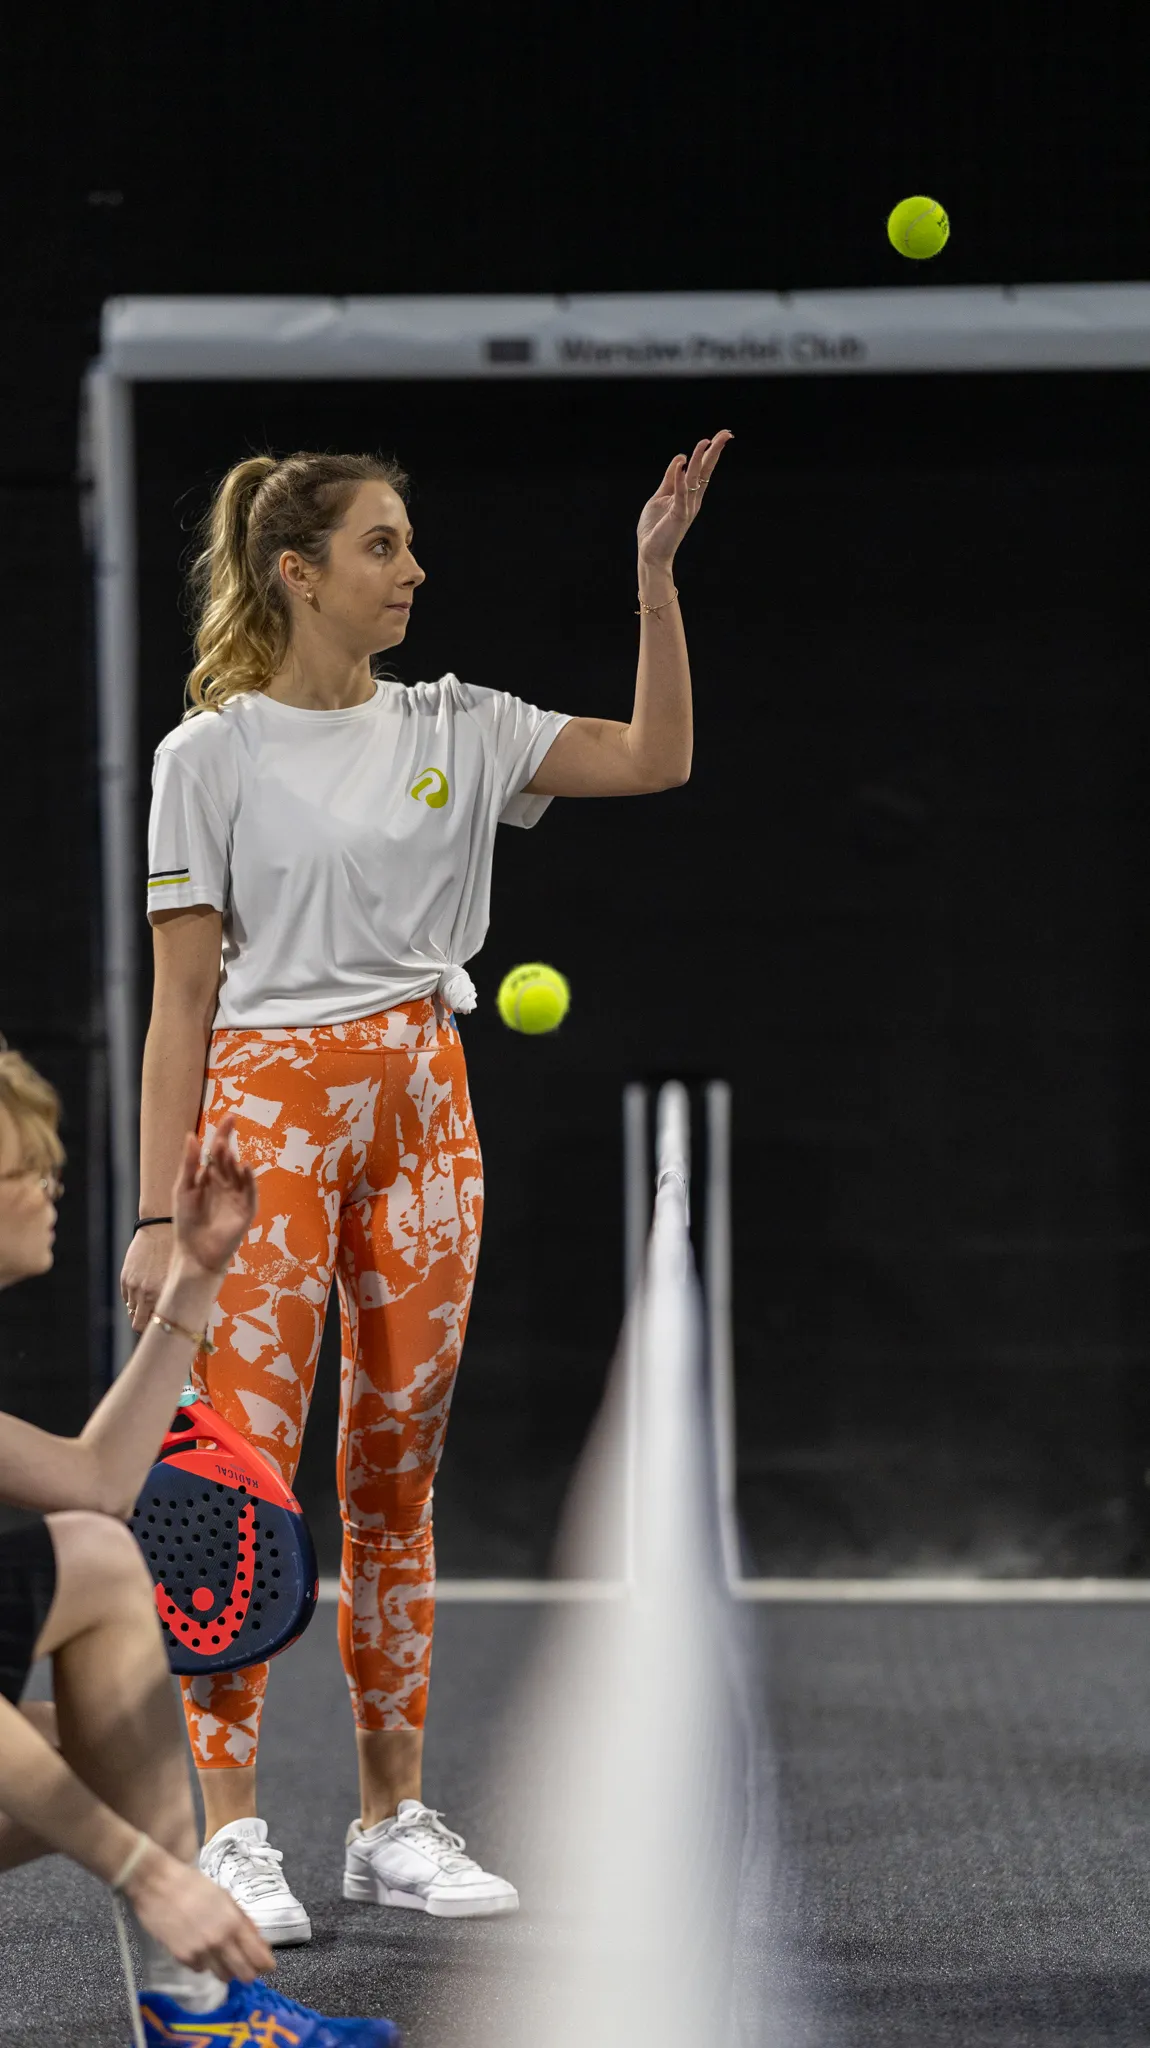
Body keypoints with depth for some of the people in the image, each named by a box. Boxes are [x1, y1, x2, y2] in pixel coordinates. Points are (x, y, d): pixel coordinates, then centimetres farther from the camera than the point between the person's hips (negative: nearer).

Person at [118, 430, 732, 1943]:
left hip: (422, 1110, 5)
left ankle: (395, 1820, 14)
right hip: (270, 1107, -5)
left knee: (397, 1476, 8)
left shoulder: (456, 728, 9)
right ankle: (232, 1835, -5)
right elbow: (182, 995, -4)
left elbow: (655, 757, 1)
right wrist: (157, 1216, -8)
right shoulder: (212, 753, -3)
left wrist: (657, 576, -8)